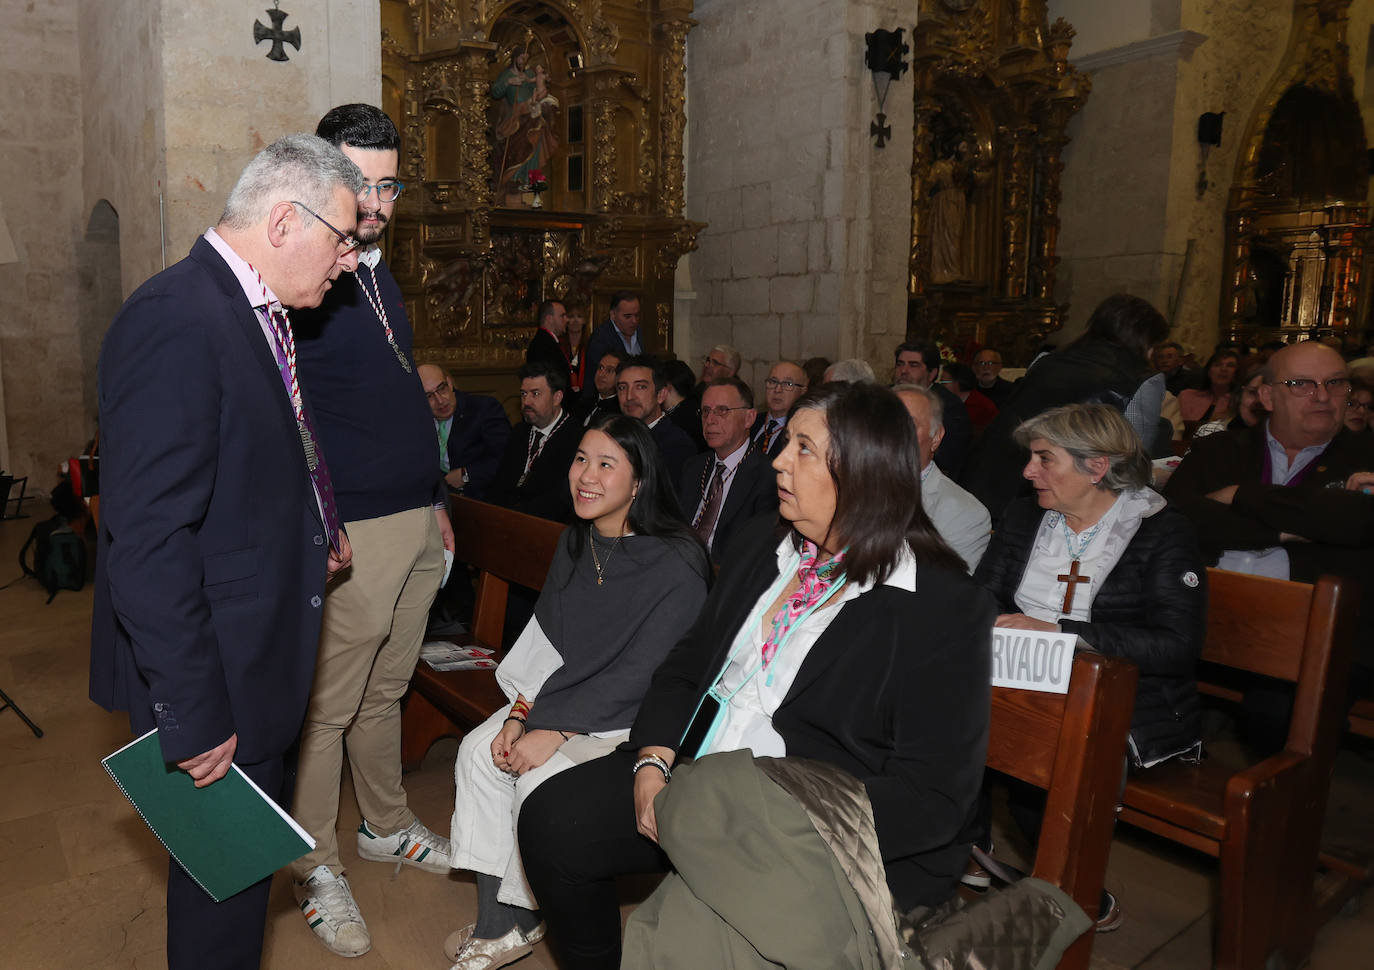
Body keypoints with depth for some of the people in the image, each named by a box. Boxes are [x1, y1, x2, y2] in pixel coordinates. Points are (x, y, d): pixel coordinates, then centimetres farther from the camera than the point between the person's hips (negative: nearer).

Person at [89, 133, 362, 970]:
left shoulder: (259, 316, 8)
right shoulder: (176, 321, -23)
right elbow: (147, 542, -26)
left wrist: (319, 526, 8)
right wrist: (193, 715, -23)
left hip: (262, 663, 9)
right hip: (217, 679, -9)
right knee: (226, 874, 10)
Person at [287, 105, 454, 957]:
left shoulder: (381, 275, 15)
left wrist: (437, 500, 22)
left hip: (416, 523, 8)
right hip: (349, 533, -8)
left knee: (384, 692, 21)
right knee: (327, 708, 6)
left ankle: (389, 825, 37)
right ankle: (317, 866, 23)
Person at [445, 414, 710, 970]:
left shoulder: (676, 565, -21)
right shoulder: (575, 543, 3)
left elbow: (641, 674, -21)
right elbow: (544, 642, 5)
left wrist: (554, 731, -22)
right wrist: (520, 715, -9)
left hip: (637, 717, -7)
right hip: (563, 696, 7)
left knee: (542, 782, -24)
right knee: (477, 751, -11)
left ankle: (519, 919, 4)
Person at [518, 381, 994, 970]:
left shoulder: (946, 606, -13)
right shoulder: (760, 545, 9)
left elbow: (936, 793, -16)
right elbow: (687, 664, 11)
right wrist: (652, 763, -6)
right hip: (692, 774, 7)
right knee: (552, 819, -4)